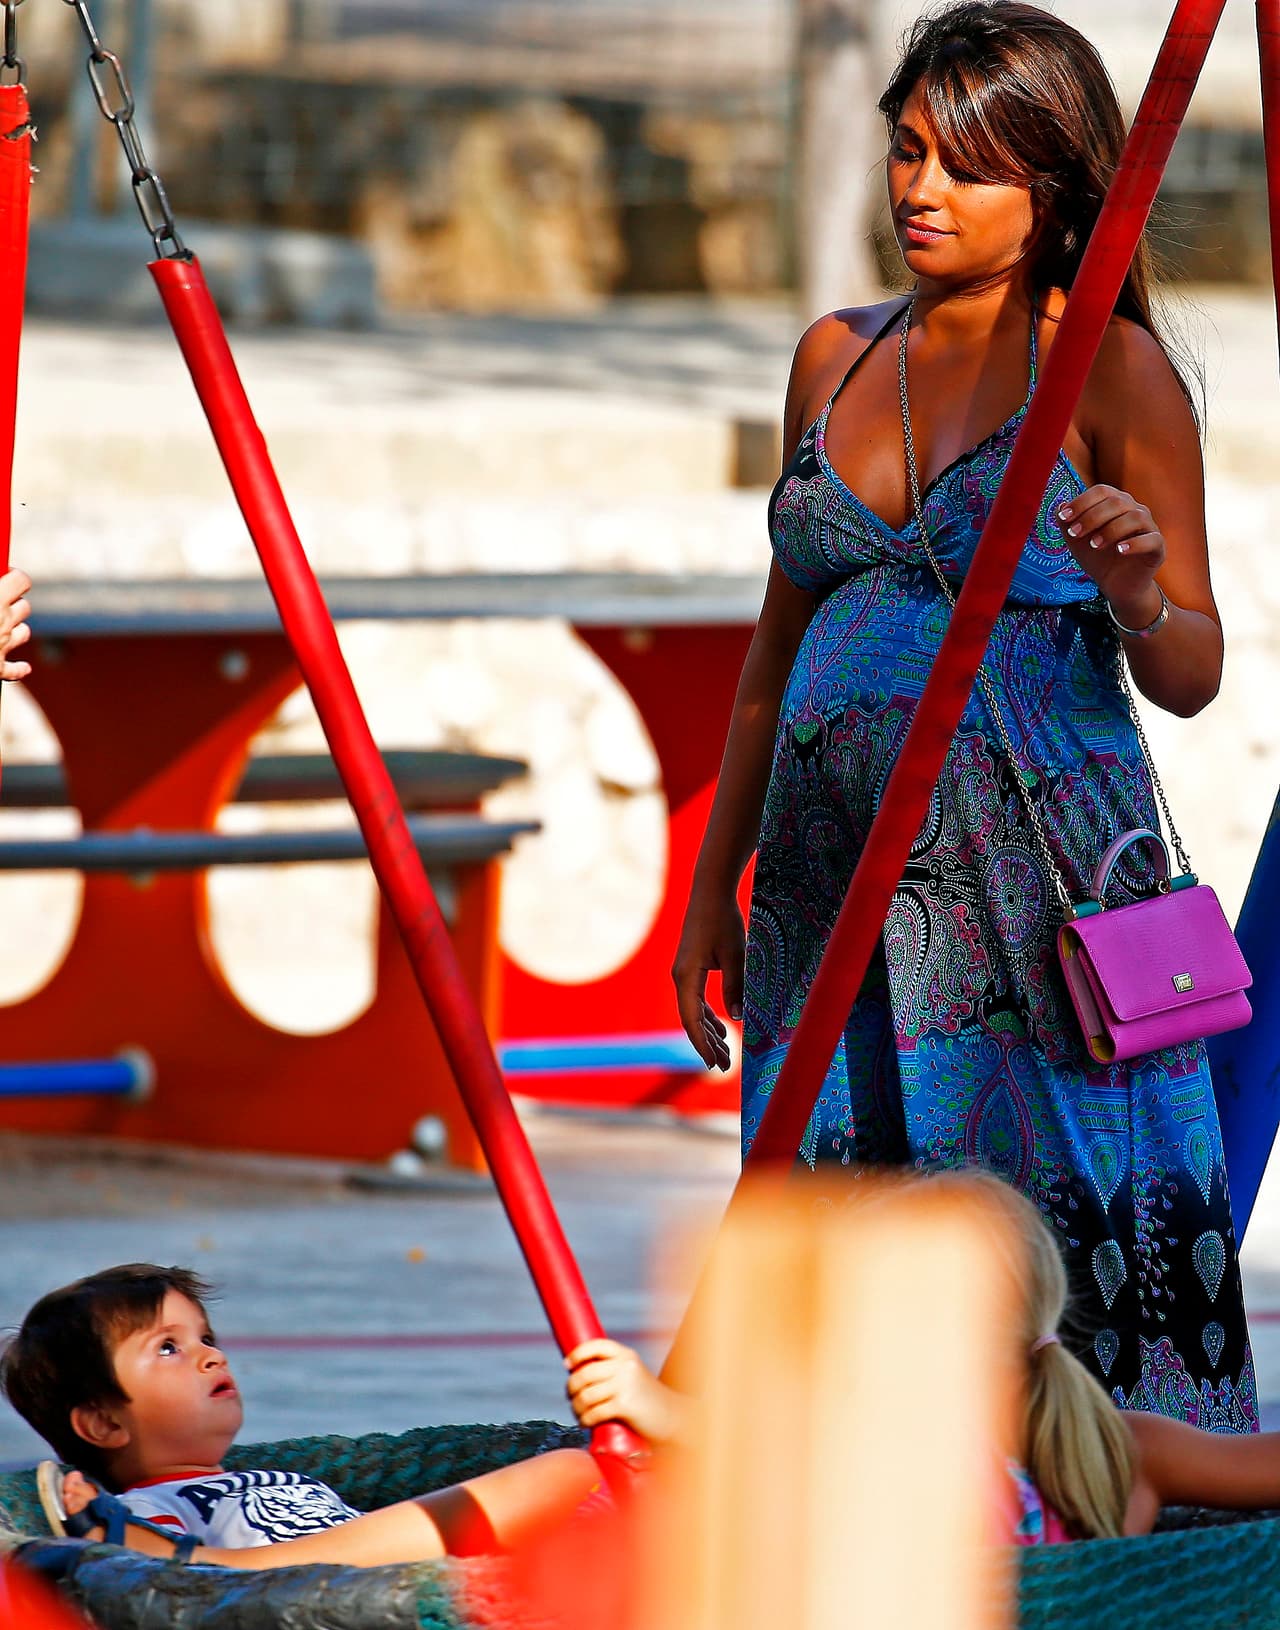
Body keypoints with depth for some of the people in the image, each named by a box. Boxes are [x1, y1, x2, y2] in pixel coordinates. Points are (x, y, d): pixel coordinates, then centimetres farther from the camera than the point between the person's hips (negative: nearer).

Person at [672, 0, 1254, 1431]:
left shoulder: (1107, 370, 1)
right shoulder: (838, 358, 16)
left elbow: (1190, 675, 0)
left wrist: (1137, 600, -22)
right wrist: (713, 882, 22)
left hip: (1031, 866, -5)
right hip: (833, 867, 5)